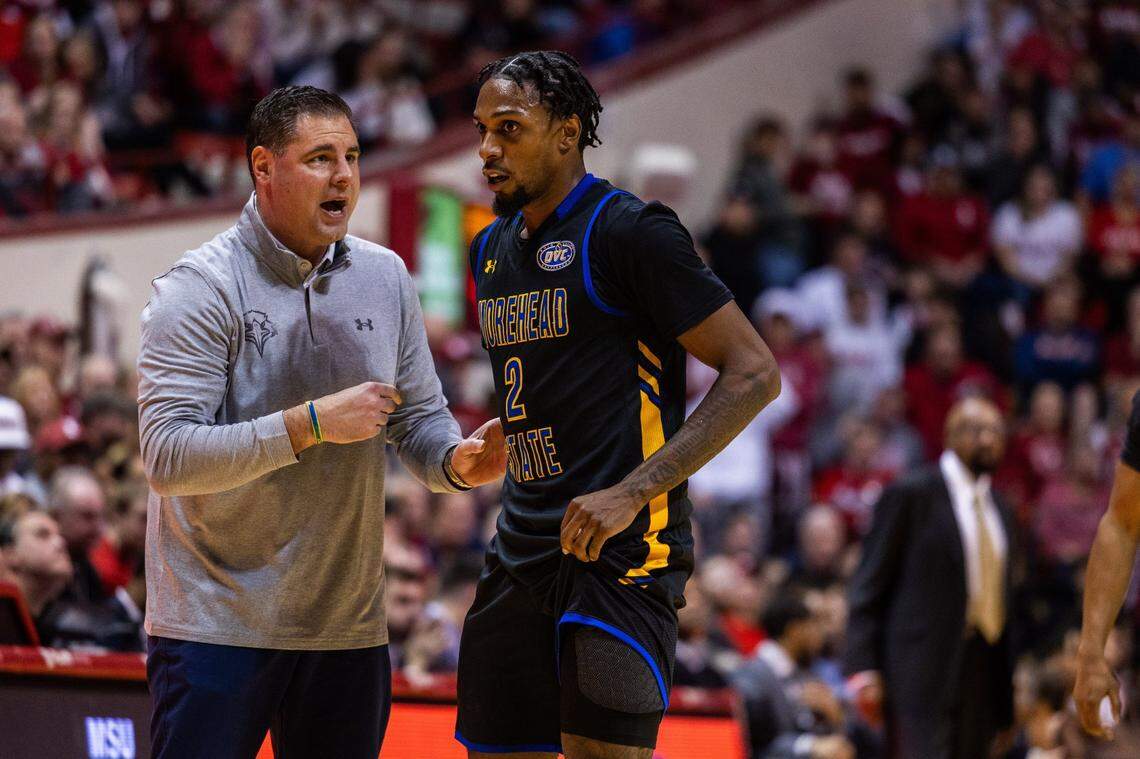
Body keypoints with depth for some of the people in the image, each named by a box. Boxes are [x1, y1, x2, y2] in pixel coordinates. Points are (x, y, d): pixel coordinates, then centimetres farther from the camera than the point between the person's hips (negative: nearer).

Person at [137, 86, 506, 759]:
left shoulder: (385, 278, 7)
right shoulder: (200, 287, -11)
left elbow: (420, 418, 13)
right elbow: (168, 456, -20)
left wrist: (456, 462, -10)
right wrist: (310, 424, -27)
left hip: (349, 627, 5)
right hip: (216, 622, -5)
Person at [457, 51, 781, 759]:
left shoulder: (630, 230, -9)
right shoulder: (492, 249, 16)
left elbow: (755, 375, -13)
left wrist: (632, 493, -19)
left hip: (621, 550, -8)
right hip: (522, 553, 8)